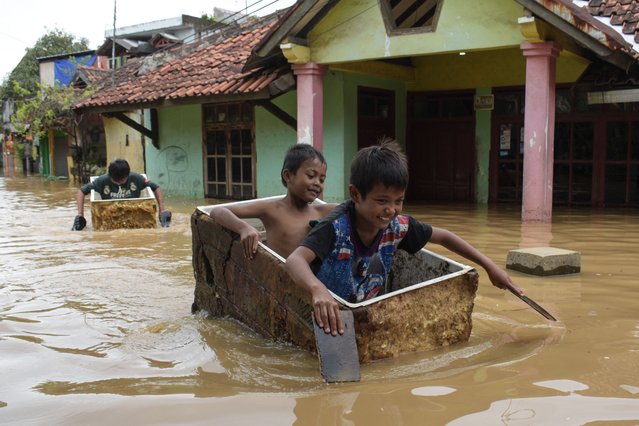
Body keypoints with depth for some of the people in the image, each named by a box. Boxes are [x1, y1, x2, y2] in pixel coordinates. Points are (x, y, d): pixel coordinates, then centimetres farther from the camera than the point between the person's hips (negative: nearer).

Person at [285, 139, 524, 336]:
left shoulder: (398, 226, -10)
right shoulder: (336, 227, -27)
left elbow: (443, 237, 6)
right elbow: (294, 260, -41)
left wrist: (489, 265, 5)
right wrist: (317, 289, -62)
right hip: (329, 317, -5)